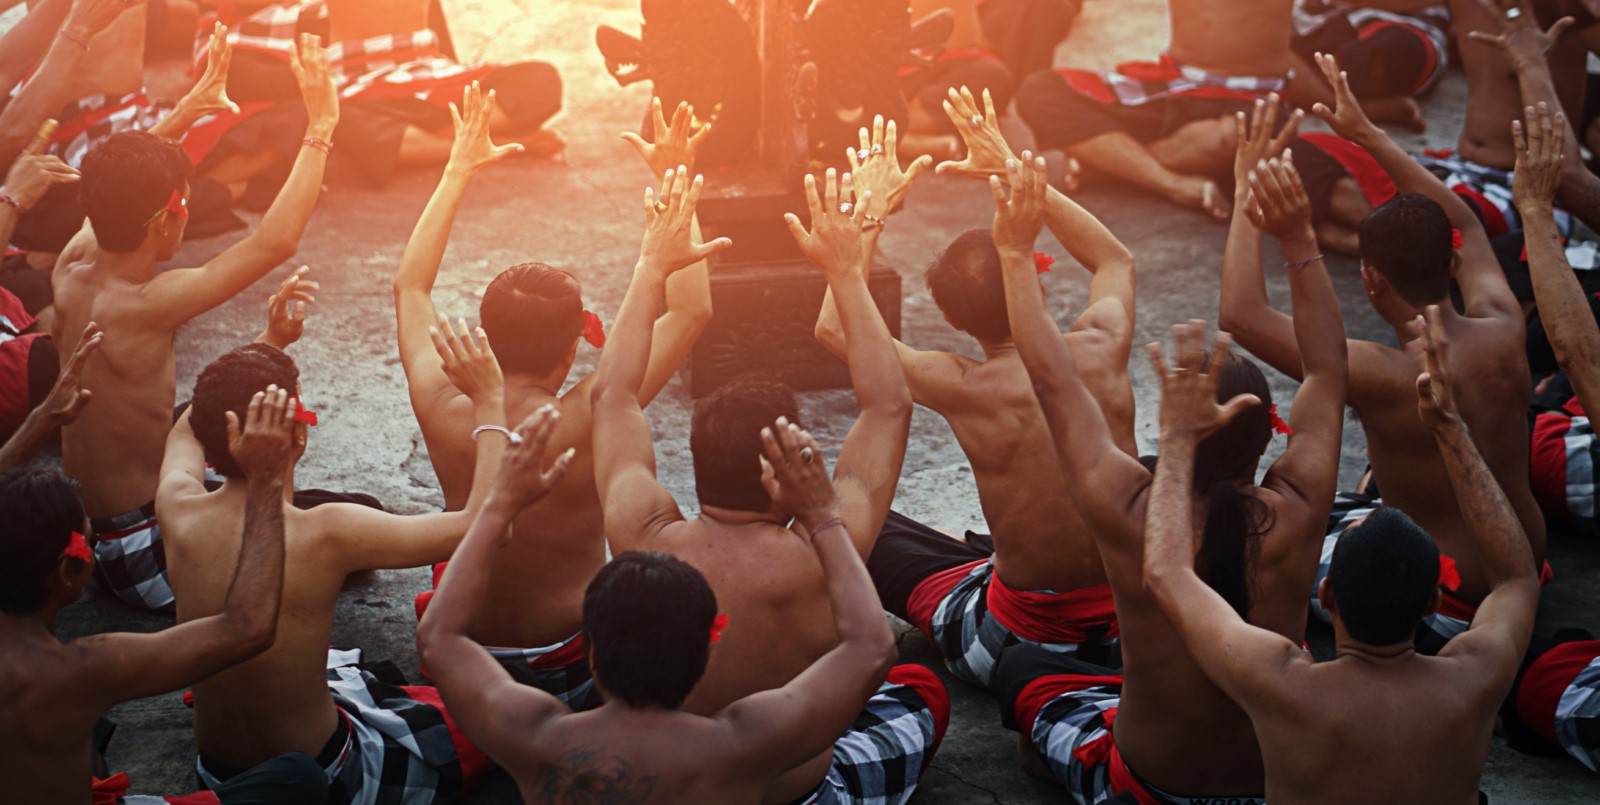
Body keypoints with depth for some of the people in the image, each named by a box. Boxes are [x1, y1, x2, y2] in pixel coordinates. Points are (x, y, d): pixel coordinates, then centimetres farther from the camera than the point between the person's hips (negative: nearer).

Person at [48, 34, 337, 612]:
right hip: (145, 560, -9)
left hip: (83, 536, 9)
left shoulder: (69, 276, -7)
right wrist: (321, 128, -25)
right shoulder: (144, 307, -30)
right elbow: (277, 241, -31)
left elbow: (114, 204, 14)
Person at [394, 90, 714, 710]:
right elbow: (691, 309, -15)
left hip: (465, 671, 6)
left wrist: (459, 171, 10)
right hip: (572, 676, -6)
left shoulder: (443, 411, -15)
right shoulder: (586, 422, -26)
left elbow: (410, 285, 5)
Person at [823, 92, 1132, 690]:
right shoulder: (1102, 347, -9)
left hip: (1022, 642, -4)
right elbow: (1116, 259, 16)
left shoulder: (966, 390, -20)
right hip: (1134, 625, 4)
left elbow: (834, 328, -4)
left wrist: (867, 216, 1)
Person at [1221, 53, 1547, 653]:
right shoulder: (1503, 332, -12)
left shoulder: (1384, 376, -31)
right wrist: (1368, 136, 9)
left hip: (1450, 611, -7)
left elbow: (1240, 315, -29)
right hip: (1524, 574, 7)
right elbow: (1466, 227, 8)